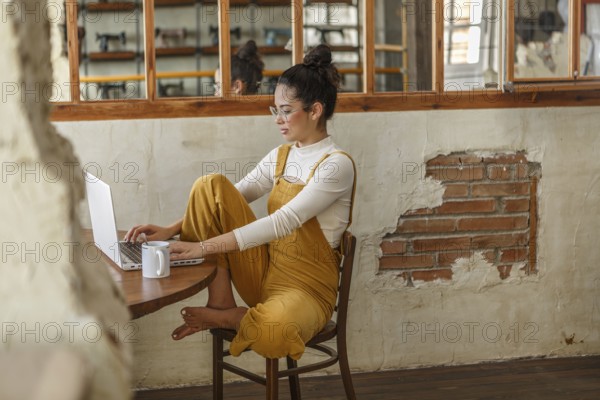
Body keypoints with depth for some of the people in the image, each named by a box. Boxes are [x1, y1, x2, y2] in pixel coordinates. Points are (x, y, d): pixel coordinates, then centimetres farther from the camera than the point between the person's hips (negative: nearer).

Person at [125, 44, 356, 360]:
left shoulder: (337, 165, -13)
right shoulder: (280, 156, 11)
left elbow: (285, 221, -24)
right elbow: (224, 201, 8)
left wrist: (206, 246, -29)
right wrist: (171, 230, -9)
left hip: (307, 286, -6)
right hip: (264, 271, 6)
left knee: (275, 331, -42)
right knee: (212, 185, -11)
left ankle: (225, 318, -5)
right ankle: (220, 301, -9)